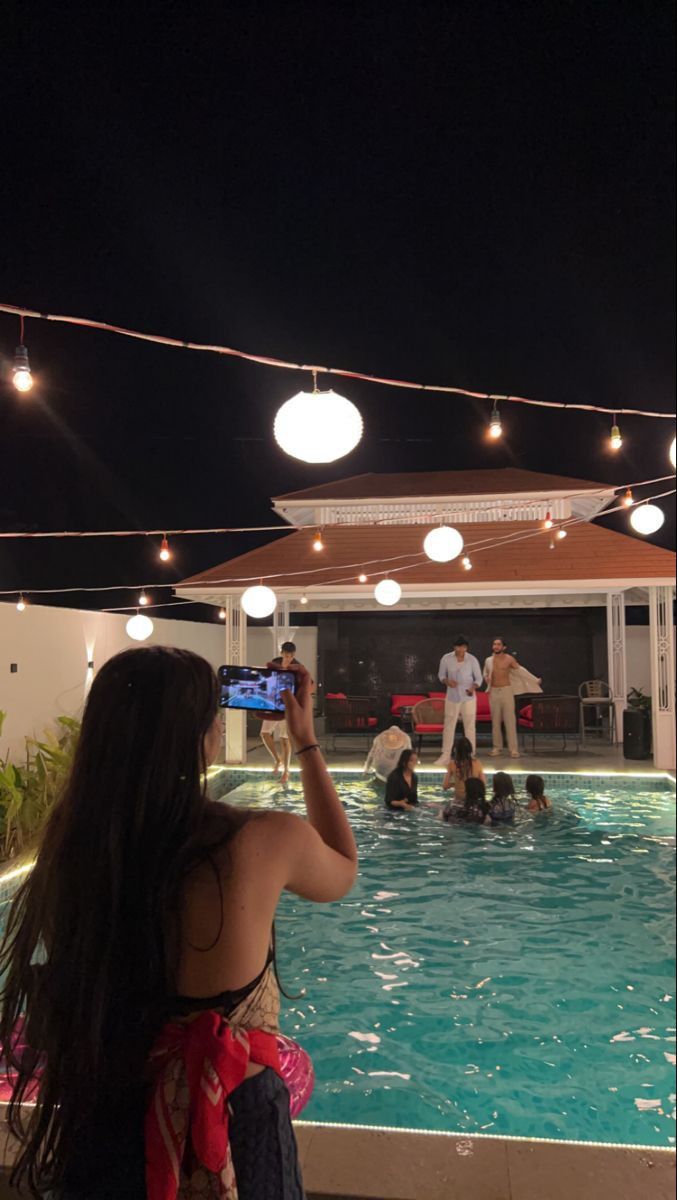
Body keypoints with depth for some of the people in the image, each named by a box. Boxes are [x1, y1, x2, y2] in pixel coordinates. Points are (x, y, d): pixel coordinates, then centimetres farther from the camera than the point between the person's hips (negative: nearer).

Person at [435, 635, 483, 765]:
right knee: (449, 726, 5)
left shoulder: (472, 659, -8)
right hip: (452, 698, 1)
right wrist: (447, 681, -16)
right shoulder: (446, 658, -5)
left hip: (468, 698, -1)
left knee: (469, 727, 4)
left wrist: (473, 688, -21)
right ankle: (445, 756, 14)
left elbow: (479, 678, -1)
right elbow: (441, 675, 6)